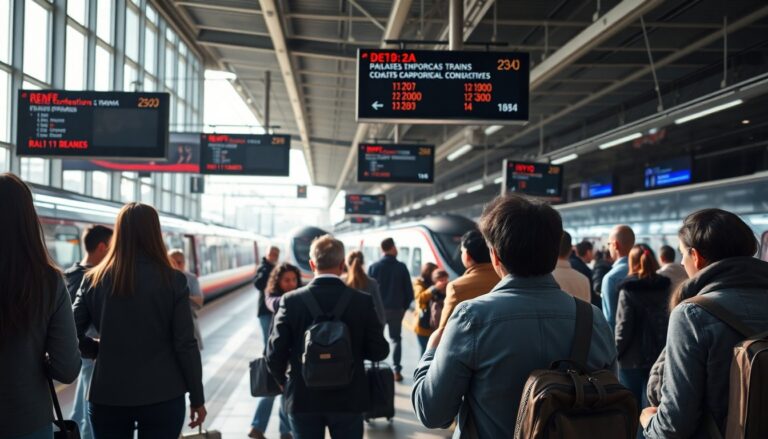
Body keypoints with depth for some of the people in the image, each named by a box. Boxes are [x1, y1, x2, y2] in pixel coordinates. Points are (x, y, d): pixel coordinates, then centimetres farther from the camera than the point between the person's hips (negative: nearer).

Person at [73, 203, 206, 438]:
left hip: (106, 395, 2)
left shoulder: (94, 279, -1)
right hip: (163, 395, -2)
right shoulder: (173, 280, -7)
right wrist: (197, 398, 0)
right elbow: (185, 345, -7)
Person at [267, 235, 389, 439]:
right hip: (348, 398, 0)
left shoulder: (291, 301, -10)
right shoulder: (363, 301, -10)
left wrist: (283, 380, 10)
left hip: (302, 398, 0)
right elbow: (379, 351, -7)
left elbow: (275, 353, -9)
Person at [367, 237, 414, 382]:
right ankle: (396, 370, 6)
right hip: (396, 309, 0)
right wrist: (404, 306, 8)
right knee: (395, 339, 13)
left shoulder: (373, 267, -5)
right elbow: (409, 290, -5)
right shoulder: (401, 267, -6)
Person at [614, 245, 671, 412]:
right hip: (659, 357, 4)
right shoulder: (664, 288, 4)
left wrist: (615, 352, -3)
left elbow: (624, 326, -13)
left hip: (632, 360, -4)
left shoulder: (628, 290, -12)